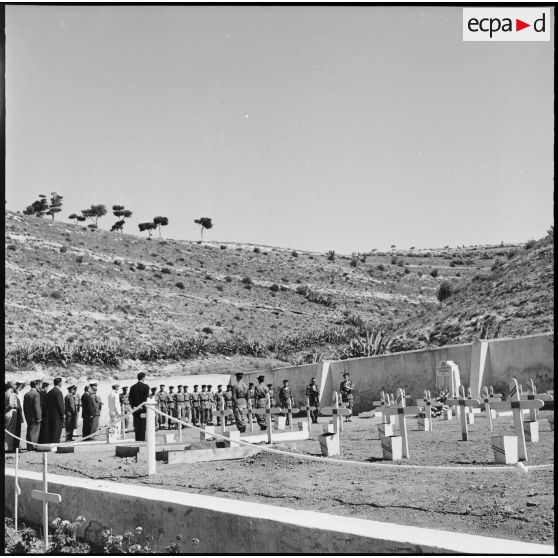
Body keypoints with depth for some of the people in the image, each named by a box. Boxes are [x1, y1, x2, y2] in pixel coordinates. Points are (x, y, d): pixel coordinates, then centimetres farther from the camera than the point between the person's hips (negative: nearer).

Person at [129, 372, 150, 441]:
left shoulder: (133, 387, 8)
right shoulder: (146, 386, -5)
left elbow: (130, 398, 3)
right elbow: (146, 398, -12)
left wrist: (133, 406, -1)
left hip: (135, 409, 4)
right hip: (143, 409, -4)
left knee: (136, 425, 7)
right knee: (143, 425, -3)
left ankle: (137, 440, 6)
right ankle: (142, 440, -7)